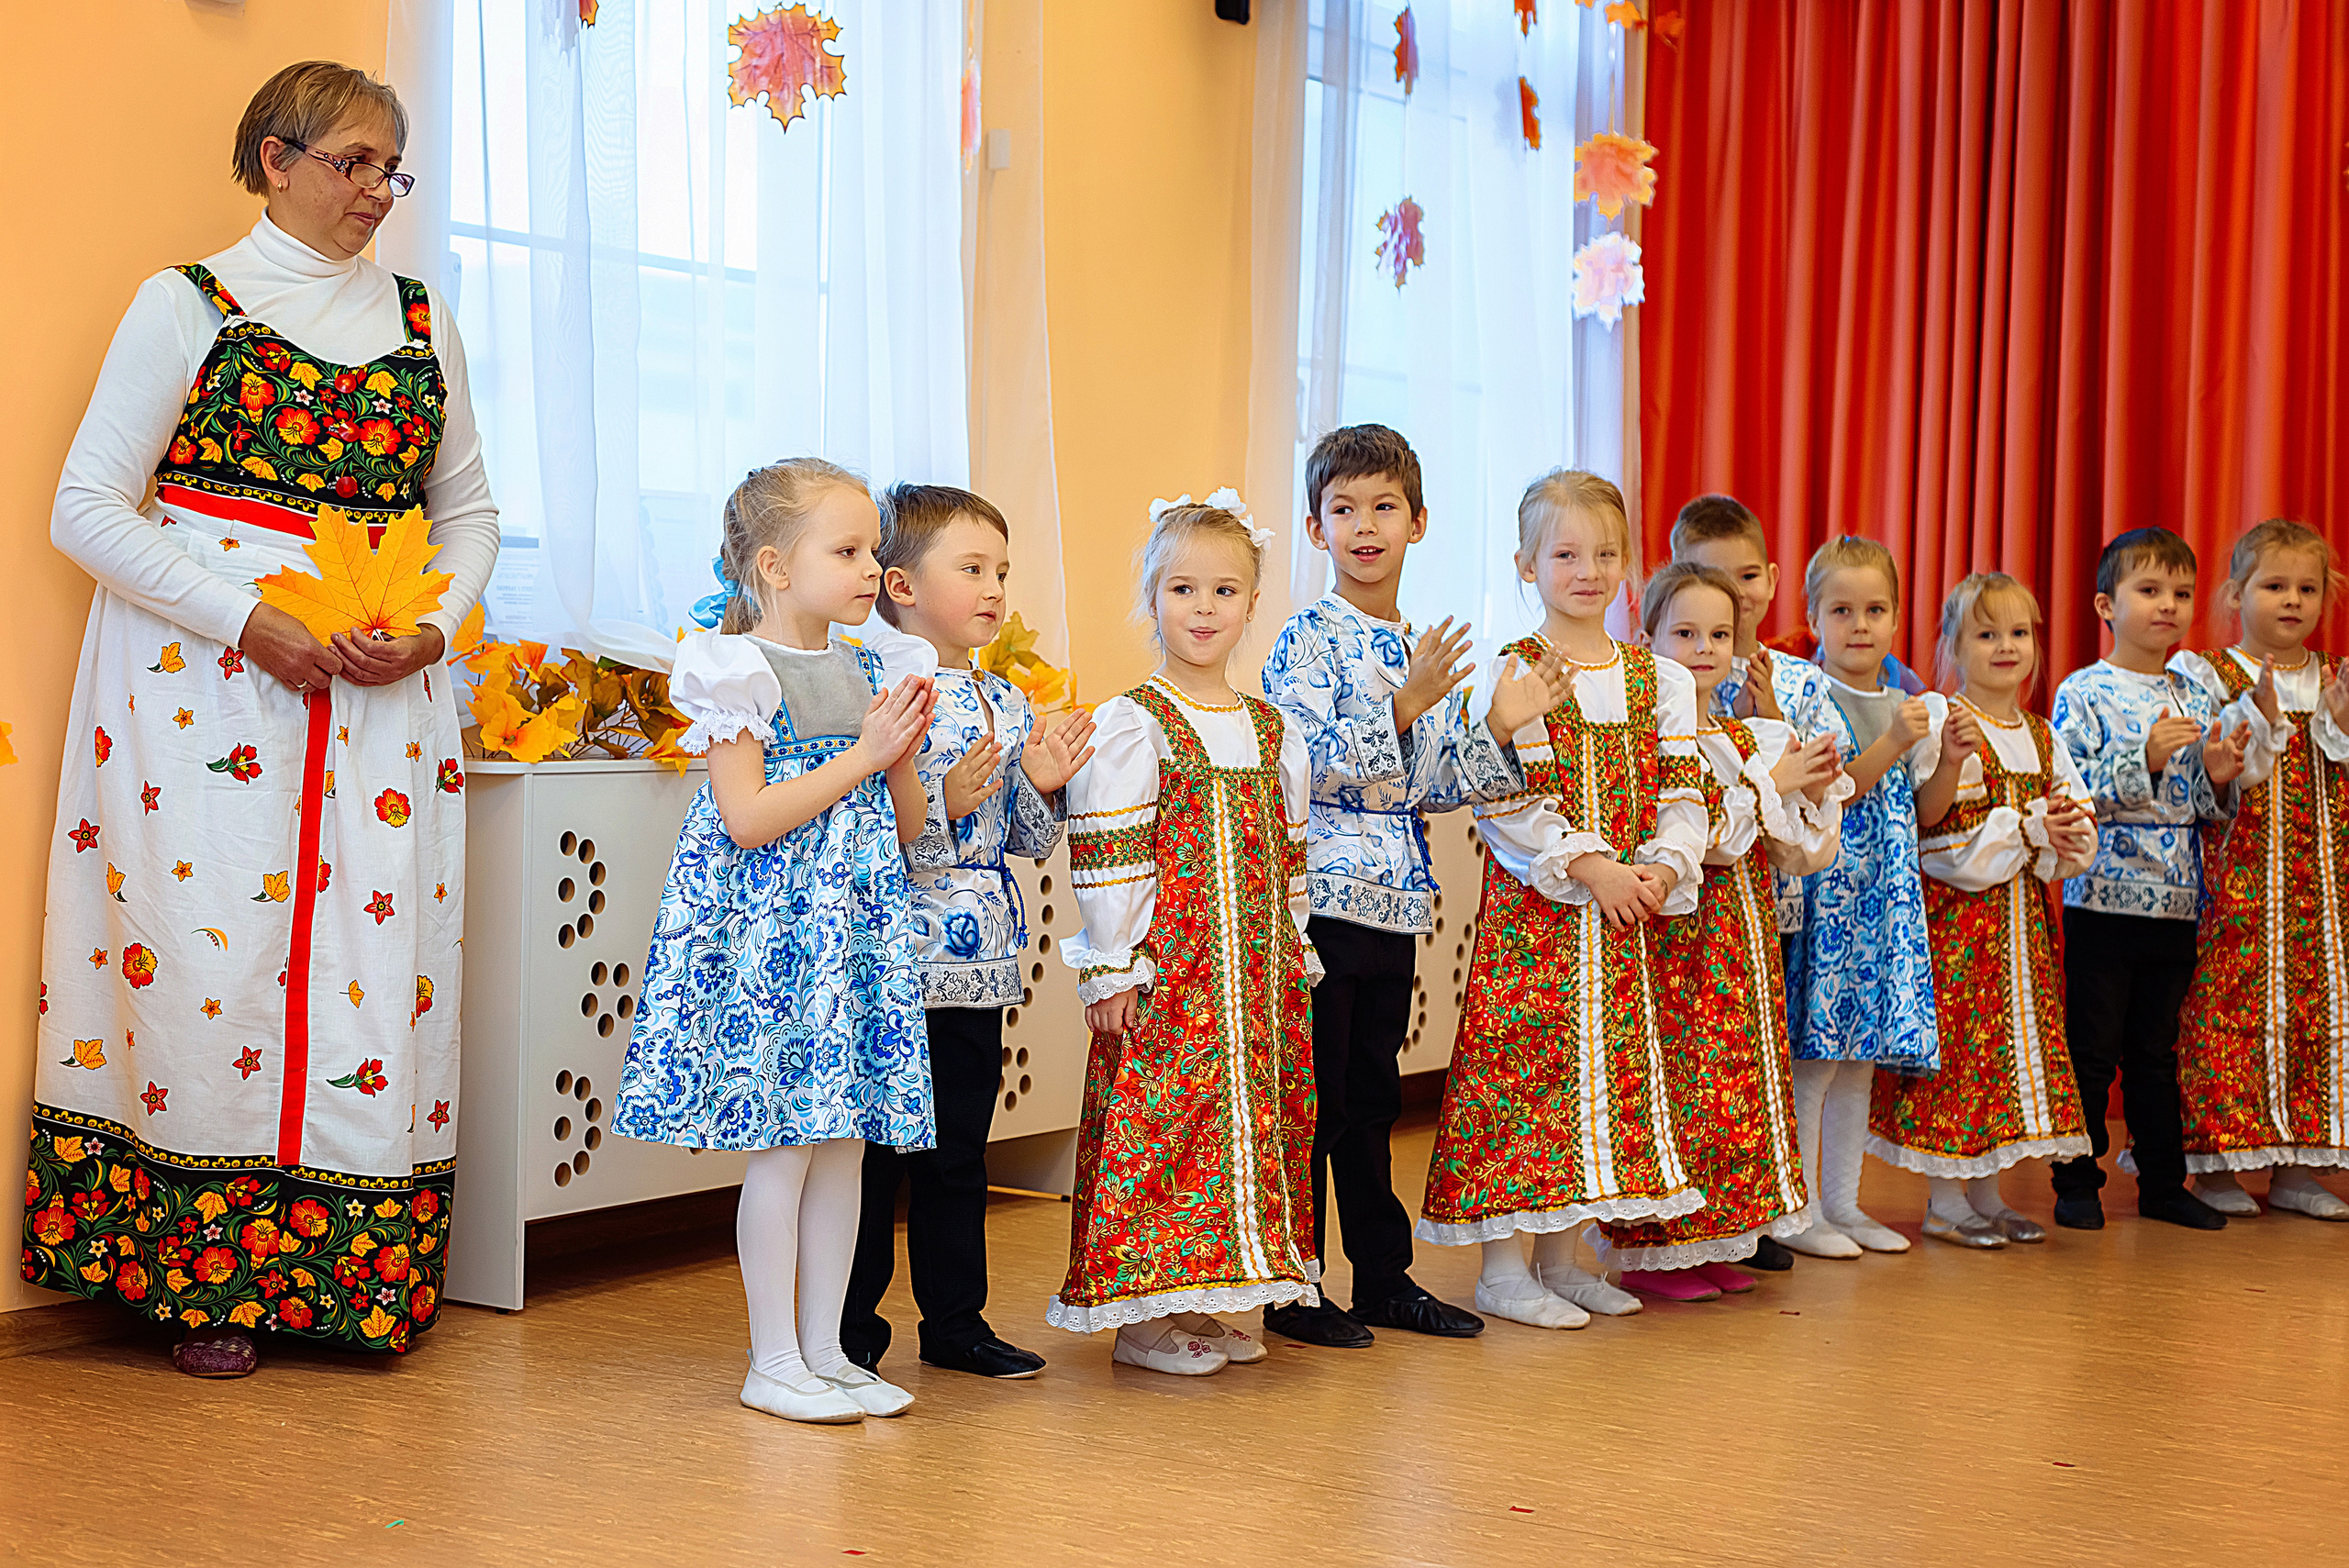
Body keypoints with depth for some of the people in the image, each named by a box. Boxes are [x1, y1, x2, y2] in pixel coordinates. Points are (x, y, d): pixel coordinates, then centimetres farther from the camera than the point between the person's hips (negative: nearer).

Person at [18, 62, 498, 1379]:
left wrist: (433, 625, -2)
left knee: (374, 959, -1)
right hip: (208, 678, -3)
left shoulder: (419, 321, 14)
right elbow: (89, 505, -3)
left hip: (384, 687, 4)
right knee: (210, 946, -7)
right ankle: (208, 1278, 5)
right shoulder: (189, 305, 2)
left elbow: (470, 508, 18)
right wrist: (251, 620, -14)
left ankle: (352, 1277, 7)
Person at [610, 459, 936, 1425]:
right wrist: (862, 756, -14)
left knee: (842, 1140, 9)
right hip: (769, 935, -7)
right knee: (784, 1146, -4)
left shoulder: (866, 675, 13)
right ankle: (775, 1363, 5)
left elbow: (904, 830, 16)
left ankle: (825, 1348, 17)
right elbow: (748, 819, -17)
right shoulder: (741, 672, -8)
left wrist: (902, 755, -3)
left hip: (855, 929, 7)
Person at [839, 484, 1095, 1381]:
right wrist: (943, 803, -26)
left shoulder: (1008, 704, 11)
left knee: (960, 1152, 15)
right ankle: (849, 1331, 14)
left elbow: (1030, 844, 15)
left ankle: (955, 1321, 26)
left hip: (978, 968, 7)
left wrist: (1041, 787, -4)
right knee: (871, 1154, 3)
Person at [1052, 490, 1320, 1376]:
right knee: (1154, 1119, -6)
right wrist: (1111, 970, -13)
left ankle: (1200, 1302, 19)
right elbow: (1104, 862, -10)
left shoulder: (1273, 731, 12)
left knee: (1256, 1116, 8)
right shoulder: (1131, 727, -7)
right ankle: (1141, 1315, 3)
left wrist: (1294, 955, 14)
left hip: (1258, 976, 6)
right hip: (1165, 973, -6)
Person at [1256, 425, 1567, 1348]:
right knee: (1311, 1099, -1)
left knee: (1372, 1097, 15)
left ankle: (1384, 1277, 23)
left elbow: (1438, 788, 13)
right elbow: (1301, 765, -19)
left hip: (1395, 901, 7)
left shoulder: (1429, 652, 13)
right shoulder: (1310, 640, -8)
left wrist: (1498, 728, -1)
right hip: (1320, 896, -7)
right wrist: (1400, 709, -27)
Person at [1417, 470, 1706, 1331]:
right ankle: (1502, 1267, 4)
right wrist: (1588, 866, -19)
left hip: (1624, 912, 6)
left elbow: (1680, 793, 7)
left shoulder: (1661, 681, 9)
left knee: (1607, 1070, 9)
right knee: (1517, 1066, -5)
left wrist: (1662, 868, -10)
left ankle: (1560, 1257, 21)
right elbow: (1505, 804, -14)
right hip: (1530, 906, -5)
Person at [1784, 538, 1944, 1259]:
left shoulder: (1906, 704, 14)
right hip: (1826, 891, -7)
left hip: (1888, 894, 7)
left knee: (1860, 1056, 10)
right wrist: (1893, 744, -22)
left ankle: (1842, 1203, 17)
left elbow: (1922, 811, 13)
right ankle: (1800, 1211, 0)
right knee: (1812, 1057, -6)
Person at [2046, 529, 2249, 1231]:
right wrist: (2144, 759, -22)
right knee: (2090, 1051, 1)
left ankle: (2164, 1181, 22)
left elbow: (2211, 814, 14)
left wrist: (2219, 778, -7)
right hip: (2101, 901, -5)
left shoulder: (2197, 702, 11)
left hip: (2176, 904, 5)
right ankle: (2078, 1181, 11)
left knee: (2158, 1050, 14)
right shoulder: (2082, 693, -6)